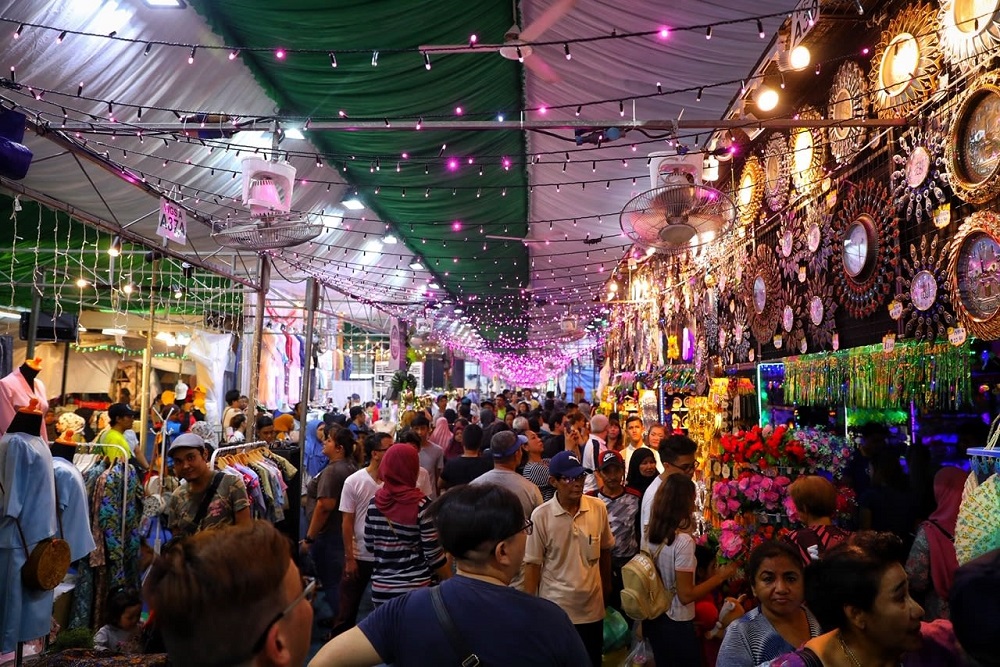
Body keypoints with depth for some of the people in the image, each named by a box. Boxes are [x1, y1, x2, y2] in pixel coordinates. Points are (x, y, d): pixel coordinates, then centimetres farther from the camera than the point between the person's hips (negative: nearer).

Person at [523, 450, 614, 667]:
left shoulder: (598, 508, -7)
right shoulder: (541, 515, -16)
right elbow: (533, 564, -9)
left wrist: (607, 586, 17)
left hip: (592, 607, 3)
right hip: (555, 609, -3)